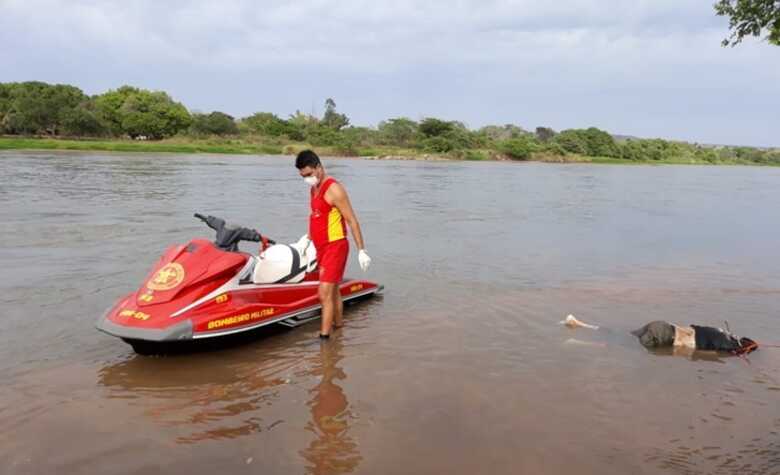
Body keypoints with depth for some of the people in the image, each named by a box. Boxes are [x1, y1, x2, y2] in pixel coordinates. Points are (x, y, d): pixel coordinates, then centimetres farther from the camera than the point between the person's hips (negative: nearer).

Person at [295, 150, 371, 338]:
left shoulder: (333, 189, -16)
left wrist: (361, 250, -17)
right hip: (321, 247, 9)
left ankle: (324, 336, -7)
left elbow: (352, 220, -16)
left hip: (335, 246, -9)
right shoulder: (314, 188, 11)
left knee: (325, 294, -11)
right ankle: (338, 326, 31)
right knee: (333, 291, 18)